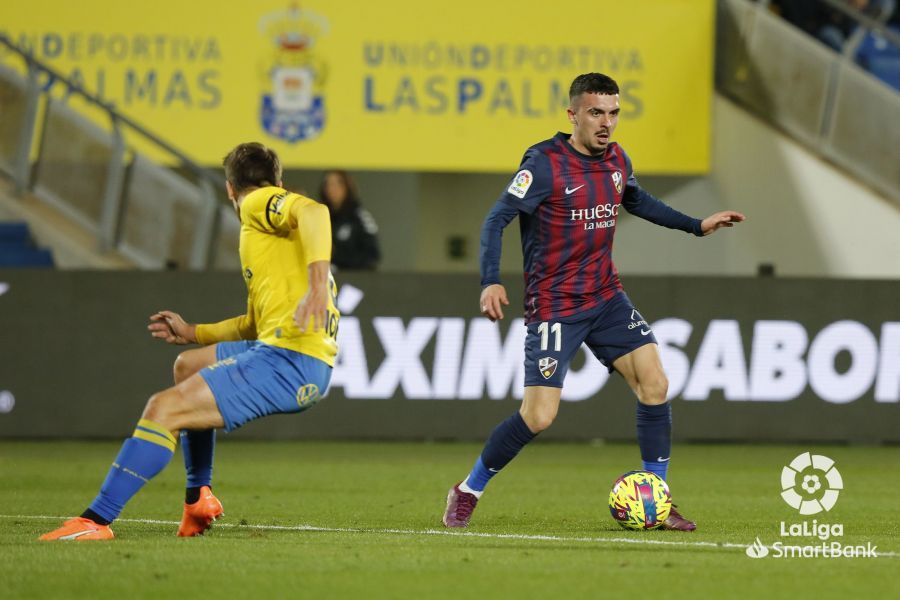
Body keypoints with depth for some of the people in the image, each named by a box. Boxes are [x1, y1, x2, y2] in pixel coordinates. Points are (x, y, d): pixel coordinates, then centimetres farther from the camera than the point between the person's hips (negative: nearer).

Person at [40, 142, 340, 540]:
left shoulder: (259, 204, 0)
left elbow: (314, 210, -24)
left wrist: (317, 286, -38)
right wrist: (193, 333, 41)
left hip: (289, 360, -10)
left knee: (163, 409, -16)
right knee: (188, 366, 31)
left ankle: (97, 520, -21)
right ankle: (199, 497, 30)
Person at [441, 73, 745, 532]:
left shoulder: (616, 161, 5)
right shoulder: (545, 164, -16)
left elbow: (638, 201, 27)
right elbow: (497, 219, -19)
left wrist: (696, 225, 24)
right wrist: (491, 282, -32)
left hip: (606, 298, 6)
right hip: (554, 308, -6)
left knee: (654, 382, -8)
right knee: (539, 416, -12)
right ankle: (466, 493, 9)